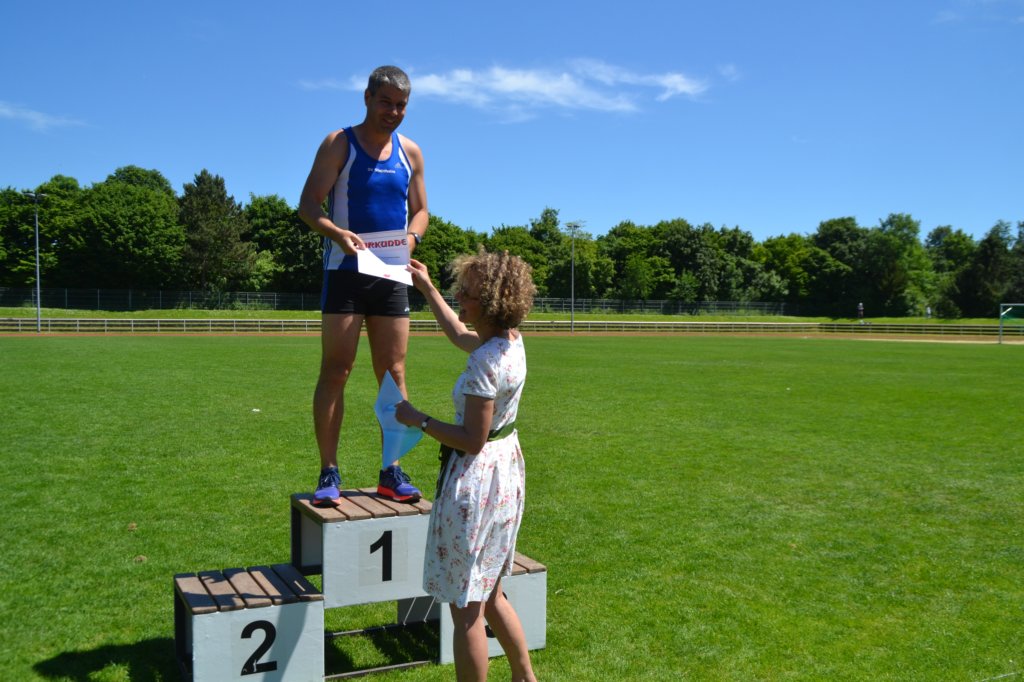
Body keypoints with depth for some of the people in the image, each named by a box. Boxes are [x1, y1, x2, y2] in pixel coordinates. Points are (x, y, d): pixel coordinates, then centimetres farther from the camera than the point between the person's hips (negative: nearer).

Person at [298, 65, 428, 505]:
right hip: (345, 271, -4)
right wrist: (338, 233, -25)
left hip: (392, 275, 4)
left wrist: (411, 236, -7)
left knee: (393, 374, 5)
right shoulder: (339, 144, 0)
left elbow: (420, 209, 16)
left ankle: (391, 472, 13)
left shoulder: (410, 152, 12)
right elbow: (308, 205, -6)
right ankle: (329, 473, 2)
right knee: (335, 371, -5)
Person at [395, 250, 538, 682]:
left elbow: (472, 440, -25)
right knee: (490, 597, 25)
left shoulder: (486, 362, -25)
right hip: (506, 471, 10)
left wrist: (418, 420, -14)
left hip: (477, 477, -10)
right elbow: (461, 336, 24)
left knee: (466, 609, 6)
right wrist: (427, 290, 28)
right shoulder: (510, 340, 2)